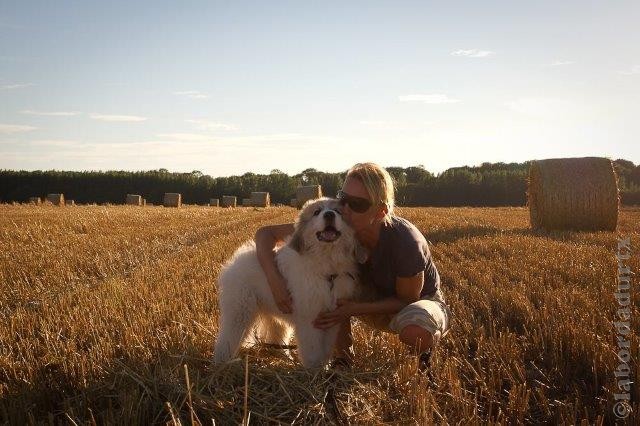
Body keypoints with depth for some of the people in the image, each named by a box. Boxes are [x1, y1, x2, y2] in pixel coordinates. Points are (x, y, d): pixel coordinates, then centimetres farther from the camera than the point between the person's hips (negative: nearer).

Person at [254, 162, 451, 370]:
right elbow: (265, 233, -18)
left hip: (421, 299, -4)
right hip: (376, 299, 4)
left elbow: (407, 300, -20)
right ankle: (343, 355, -5)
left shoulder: (405, 241, -34)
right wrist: (274, 279, -34)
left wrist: (354, 309, -32)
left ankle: (424, 351, -1)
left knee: (415, 332, -39)